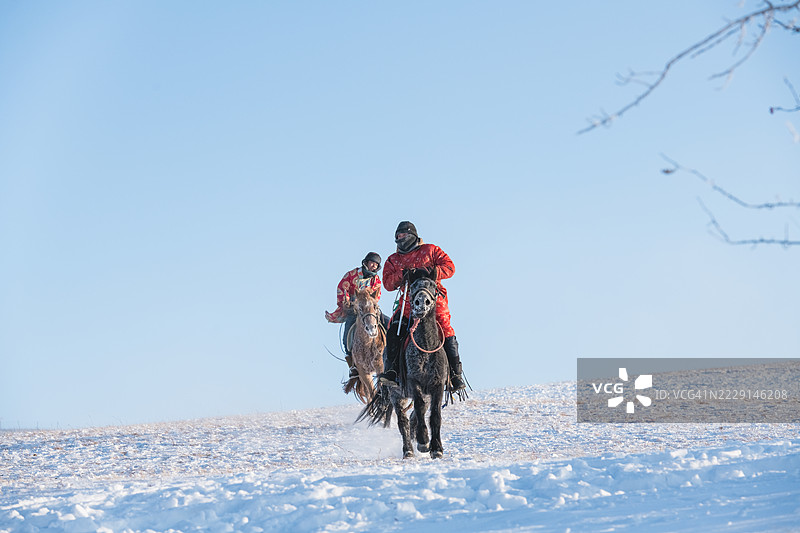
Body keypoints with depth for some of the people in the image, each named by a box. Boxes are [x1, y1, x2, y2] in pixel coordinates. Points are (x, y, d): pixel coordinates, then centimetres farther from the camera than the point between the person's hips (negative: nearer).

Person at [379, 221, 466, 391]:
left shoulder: (431, 250, 11)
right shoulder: (393, 260, 19)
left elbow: (449, 267, 2)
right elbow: (388, 284, 8)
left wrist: (431, 272, -16)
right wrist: (401, 275, -12)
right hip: (408, 302, 3)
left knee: (446, 332, -17)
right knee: (393, 331, -19)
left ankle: (455, 374, -9)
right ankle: (391, 371, -18)